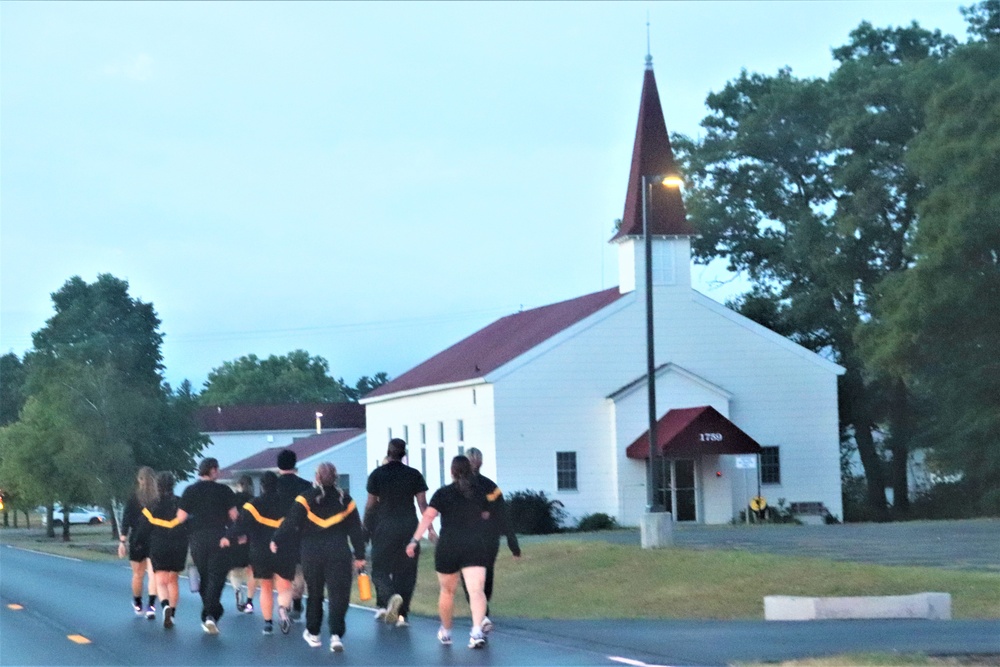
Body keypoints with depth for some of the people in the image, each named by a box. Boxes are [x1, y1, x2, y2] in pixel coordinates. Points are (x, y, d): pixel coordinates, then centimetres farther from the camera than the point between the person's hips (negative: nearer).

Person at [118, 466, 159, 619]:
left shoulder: (133, 499, -4)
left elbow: (126, 521, -6)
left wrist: (122, 541, -5)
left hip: (137, 541, 0)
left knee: (138, 574, 15)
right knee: (153, 574, -4)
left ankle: (138, 605, 32)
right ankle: (151, 606, -20)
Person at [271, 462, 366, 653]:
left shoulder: (307, 498, -3)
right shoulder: (345, 500, 5)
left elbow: (291, 523, -5)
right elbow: (356, 529, 6)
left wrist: (277, 541, 8)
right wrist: (359, 555, 12)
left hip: (312, 553, 0)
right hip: (339, 553, 0)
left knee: (314, 593, 16)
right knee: (339, 594, 0)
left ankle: (313, 633, 25)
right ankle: (336, 635, -14)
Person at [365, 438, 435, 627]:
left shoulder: (377, 474, -2)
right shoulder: (414, 475, 2)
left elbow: (370, 504, 3)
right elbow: (422, 503, -1)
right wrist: (430, 528, 4)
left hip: (385, 527, -2)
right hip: (409, 526, 2)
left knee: (380, 569, 5)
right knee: (406, 571, 9)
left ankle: (390, 597, -25)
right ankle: (401, 614, 5)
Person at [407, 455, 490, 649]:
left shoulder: (443, 493, 2)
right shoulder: (478, 493, 11)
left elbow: (428, 516, -9)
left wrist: (415, 540, -12)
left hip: (448, 547, -1)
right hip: (475, 545, 1)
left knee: (447, 590, 18)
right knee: (476, 590, -11)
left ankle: (445, 632, 33)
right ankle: (477, 630, -30)